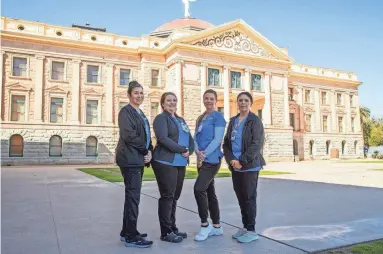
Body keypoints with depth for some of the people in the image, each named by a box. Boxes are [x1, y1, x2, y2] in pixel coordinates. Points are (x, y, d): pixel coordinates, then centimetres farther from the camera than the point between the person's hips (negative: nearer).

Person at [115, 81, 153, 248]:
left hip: (138, 159, 9)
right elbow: (128, 135, -19)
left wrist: (149, 152, -2)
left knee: (132, 196, 13)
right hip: (130, 159, -9)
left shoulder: (141, 114, 19)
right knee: (133, 196, -7)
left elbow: (146, 136, 16)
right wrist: (145, 151, -11)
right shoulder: (125, 111, -7)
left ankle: (126, 232, 23)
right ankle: (131, 236, 1)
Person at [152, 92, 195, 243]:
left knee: (175, 197, 12)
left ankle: (172, 228, 23)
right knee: (167, 196, -3)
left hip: (181, 163, 7)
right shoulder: (161, 118, -3)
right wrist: (183, 149, -15)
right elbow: (163, 139, -17)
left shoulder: (181, 120, 20)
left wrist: (189, 151, -6)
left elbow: (190, 139, 14)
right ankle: (166, 232, 6)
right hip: (165, 162, -7)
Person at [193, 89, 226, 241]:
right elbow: (196, 138, 11)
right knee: (209, 192, 11)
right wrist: (198, 152, -8)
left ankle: (205, 225, -1)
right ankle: (216, 226, 22)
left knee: (199, 189, -17)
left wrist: (204, 154, -19)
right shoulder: (200, 118, 16)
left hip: (212, 160, -8)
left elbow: (217, 139, -14)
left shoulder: (218, 117, -5)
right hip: (202, 160, 8)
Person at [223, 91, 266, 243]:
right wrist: (231, 160, -7)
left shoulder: (255, 121, -4)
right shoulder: (233, 121, 13)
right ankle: (245, 227, 24)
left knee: (249, 198, -1)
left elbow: (257, 144, -13)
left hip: (250, 166, -6)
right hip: (235, 167, 6)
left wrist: (242, 161, -17)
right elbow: (226, 143, 10)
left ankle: (251, 230, 10)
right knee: (240, 198, 11)